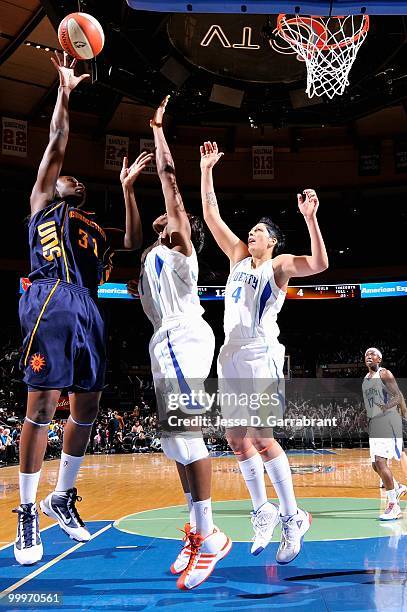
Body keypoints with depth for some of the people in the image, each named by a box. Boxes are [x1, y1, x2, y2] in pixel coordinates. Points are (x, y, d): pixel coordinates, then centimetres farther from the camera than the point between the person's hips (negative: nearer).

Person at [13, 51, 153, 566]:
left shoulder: (94, 229, 31)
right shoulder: (43, 204, 17)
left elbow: (133, 241, 17)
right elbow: (56, 144, 10)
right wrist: (65, 89, 10)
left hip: (88, 310, 7)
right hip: (52, 303, -6)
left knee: (87, 407, 5)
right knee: (43, 405, -11)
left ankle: (62, 496, 20)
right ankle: (27, 512, -4)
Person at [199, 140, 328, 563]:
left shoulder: (279, 265, 0)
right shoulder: (238, 256, 17)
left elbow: (320, 264, -18)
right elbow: (211, 216, 17)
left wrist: (309, 217, -26)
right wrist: (207, 170, 13)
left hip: (261, 357, -7)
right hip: (231, 358, 7)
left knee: (260, 437, -13)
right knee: (236, 439, 7)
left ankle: (292, 518, 0)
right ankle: (262, 511, 21)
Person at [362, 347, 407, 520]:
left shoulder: (384, 374, -6)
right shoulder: (366, 379, 17)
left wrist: (388, 405, -32)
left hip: (388, 421, -8)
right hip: (374, 423, 8)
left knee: (380, 462, -17)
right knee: (376, 465, 11)